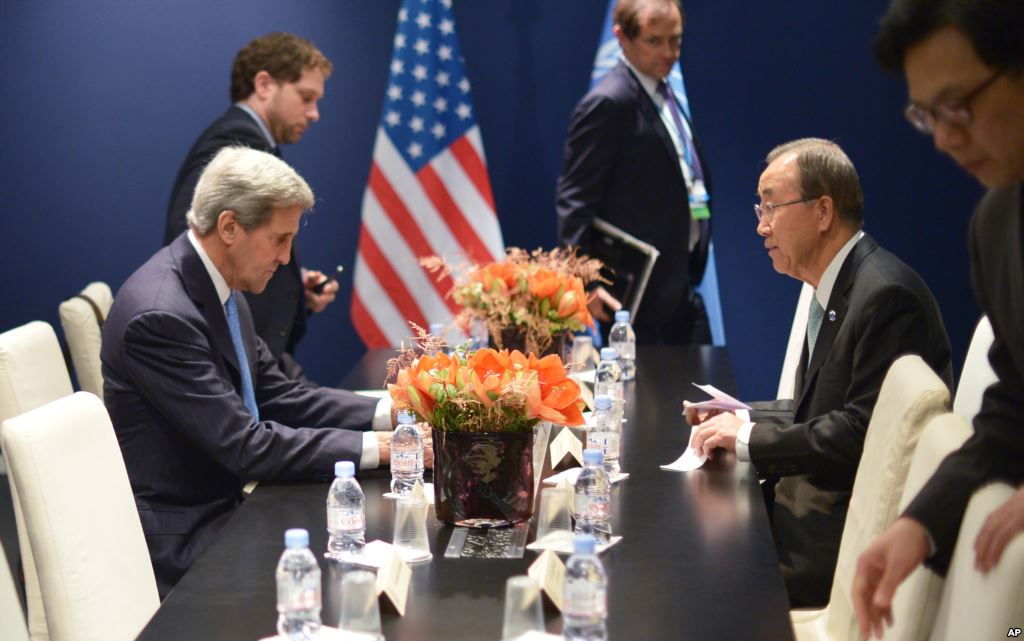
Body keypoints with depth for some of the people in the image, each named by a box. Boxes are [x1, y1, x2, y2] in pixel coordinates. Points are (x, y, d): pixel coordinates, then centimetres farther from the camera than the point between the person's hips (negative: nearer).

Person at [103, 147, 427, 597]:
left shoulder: (222, 291, 4)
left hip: (226, 504, 9)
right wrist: (377, 447, -22)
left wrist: (388, 413, -3)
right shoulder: (161, 315, -25)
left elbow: (278, 396, 10)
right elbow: (245, 446, -25)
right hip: (179, 540, -9)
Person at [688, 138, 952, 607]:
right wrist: (742, 418, 5)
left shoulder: (886, 295, -19)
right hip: (818, 499, 9)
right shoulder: (834, 289, 13)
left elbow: (863, 431, -23)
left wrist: (751, 439, -17)